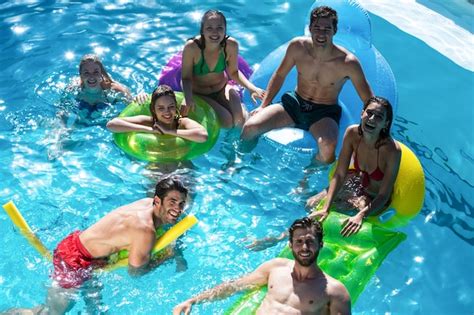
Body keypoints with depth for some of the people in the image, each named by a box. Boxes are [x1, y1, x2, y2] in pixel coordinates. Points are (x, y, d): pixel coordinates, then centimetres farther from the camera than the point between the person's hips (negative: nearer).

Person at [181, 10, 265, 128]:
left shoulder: (231, 45, -21)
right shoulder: (191, 47, -30)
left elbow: (233, 72, -4)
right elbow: (186, 78, -19)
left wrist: (252, 88, -19)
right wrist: (188, 98, -39)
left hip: (222, 89, 3)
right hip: (199, 94, -3)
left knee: (241, 120, -14)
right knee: (227, 121, -20)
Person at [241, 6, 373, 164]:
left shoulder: (348, 63, -19)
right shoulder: (297, 46, -10)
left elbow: (369, 102, -10)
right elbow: (279, 75, 7)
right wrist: (263, 105, 2)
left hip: (324, 114, -3)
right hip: (294, 103, 3)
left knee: (327, 145, -38)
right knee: (250, 127, -17)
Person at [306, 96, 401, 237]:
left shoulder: (392, 150, -35)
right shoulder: (352, 133, -22)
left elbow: (384, 195, -27)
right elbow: (339, 174, -18)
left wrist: (361, 216, -43)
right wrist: (326, 208, -27)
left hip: (376, 199, -4)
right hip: (357, 181, 4)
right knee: (312, 203, -2)